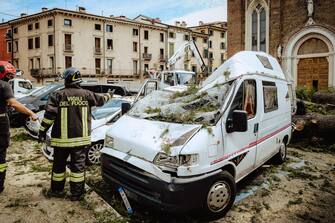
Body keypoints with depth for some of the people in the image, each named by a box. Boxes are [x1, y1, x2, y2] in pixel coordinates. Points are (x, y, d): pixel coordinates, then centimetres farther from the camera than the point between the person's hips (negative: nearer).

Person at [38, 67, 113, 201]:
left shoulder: (58, 95, -6)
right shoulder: (86, 94, -1)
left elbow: (49, 114, -11)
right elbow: (100, 100, 15)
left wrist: (43, 130, -3)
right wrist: (109, 95, 35)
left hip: (62, 138, 0)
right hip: (80, 138, 1)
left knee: (59, 164, 15)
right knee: (78, 165, 7)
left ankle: (57, 190, 27)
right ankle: (76, 193, 13)